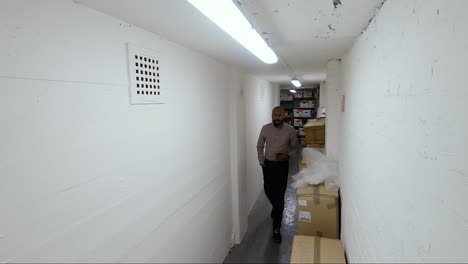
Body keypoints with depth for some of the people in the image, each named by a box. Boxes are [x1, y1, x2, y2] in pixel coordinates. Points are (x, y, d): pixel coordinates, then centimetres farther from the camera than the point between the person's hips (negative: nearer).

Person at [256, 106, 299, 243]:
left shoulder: (290, 130, -10)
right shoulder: (265, 128, -6)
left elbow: (294, 147, 6)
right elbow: (259, 146, 6)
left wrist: (288, 155, -12)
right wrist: (261, 161, -1)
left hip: (282, 165, -2)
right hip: (268, 164, 3)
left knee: (279, 196, -3)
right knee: (268, 191, 17)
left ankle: (276, 228, 6)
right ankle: (276, 208, 51)